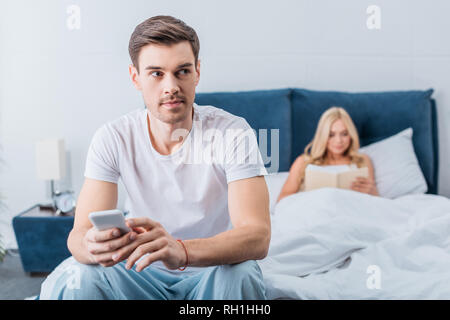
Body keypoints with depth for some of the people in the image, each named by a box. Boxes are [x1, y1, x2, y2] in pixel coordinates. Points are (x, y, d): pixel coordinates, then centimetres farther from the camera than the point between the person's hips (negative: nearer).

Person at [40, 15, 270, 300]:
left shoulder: (233, 133, -17)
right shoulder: (113, 139, -10)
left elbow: (258, 237, -27)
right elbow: (80, 231, -15)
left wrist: (180, 250, -47)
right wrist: (91, 246, -41)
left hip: (216, 270, -1)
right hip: (145, 274, 2)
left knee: (240, 276, -35)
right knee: (71, 279, -25)